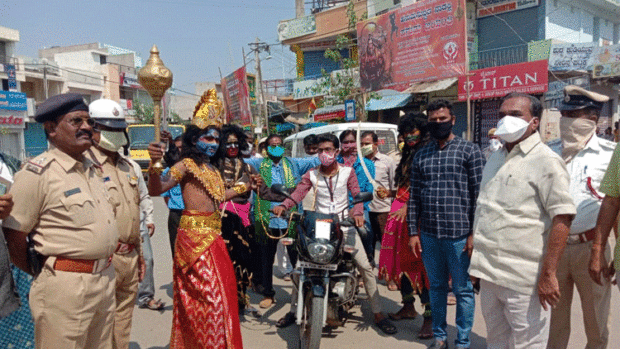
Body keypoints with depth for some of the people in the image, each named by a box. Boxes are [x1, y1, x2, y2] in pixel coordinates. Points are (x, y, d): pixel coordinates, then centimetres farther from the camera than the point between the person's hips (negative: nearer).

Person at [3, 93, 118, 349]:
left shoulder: (92, 169, 12)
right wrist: (44, 275, -1)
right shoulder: (37, 172, -12)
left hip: (106, 280, 7)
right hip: (66, 287, -7)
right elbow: (13, 237, -13)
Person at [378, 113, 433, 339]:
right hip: (399, 212, 9)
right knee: (401, 259, 15)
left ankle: (430, 316, 0)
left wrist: (408, 206, -26)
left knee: (419, 262, -8)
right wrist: (390, 194, 14)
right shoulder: (407, 155, 19)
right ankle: (408, 307, 30)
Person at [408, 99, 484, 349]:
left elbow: (478, 194, -5)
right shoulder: (421, 156, 11)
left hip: (459, 234, -4)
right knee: (436, 286, 15)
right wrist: (413, 232, 5)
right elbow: (414, 197, 10)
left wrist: (474, 233, -10)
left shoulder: (470, 151, 0)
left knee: (463, 290, 6)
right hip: (429, 234, 4)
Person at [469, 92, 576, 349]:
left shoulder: (546, 161, -10)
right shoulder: (495, 159, 14)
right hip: (489, 273, 7)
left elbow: (562, 217, -16)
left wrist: (548, 274, -20)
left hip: (523, 278, -7)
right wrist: (477, 261, 17)